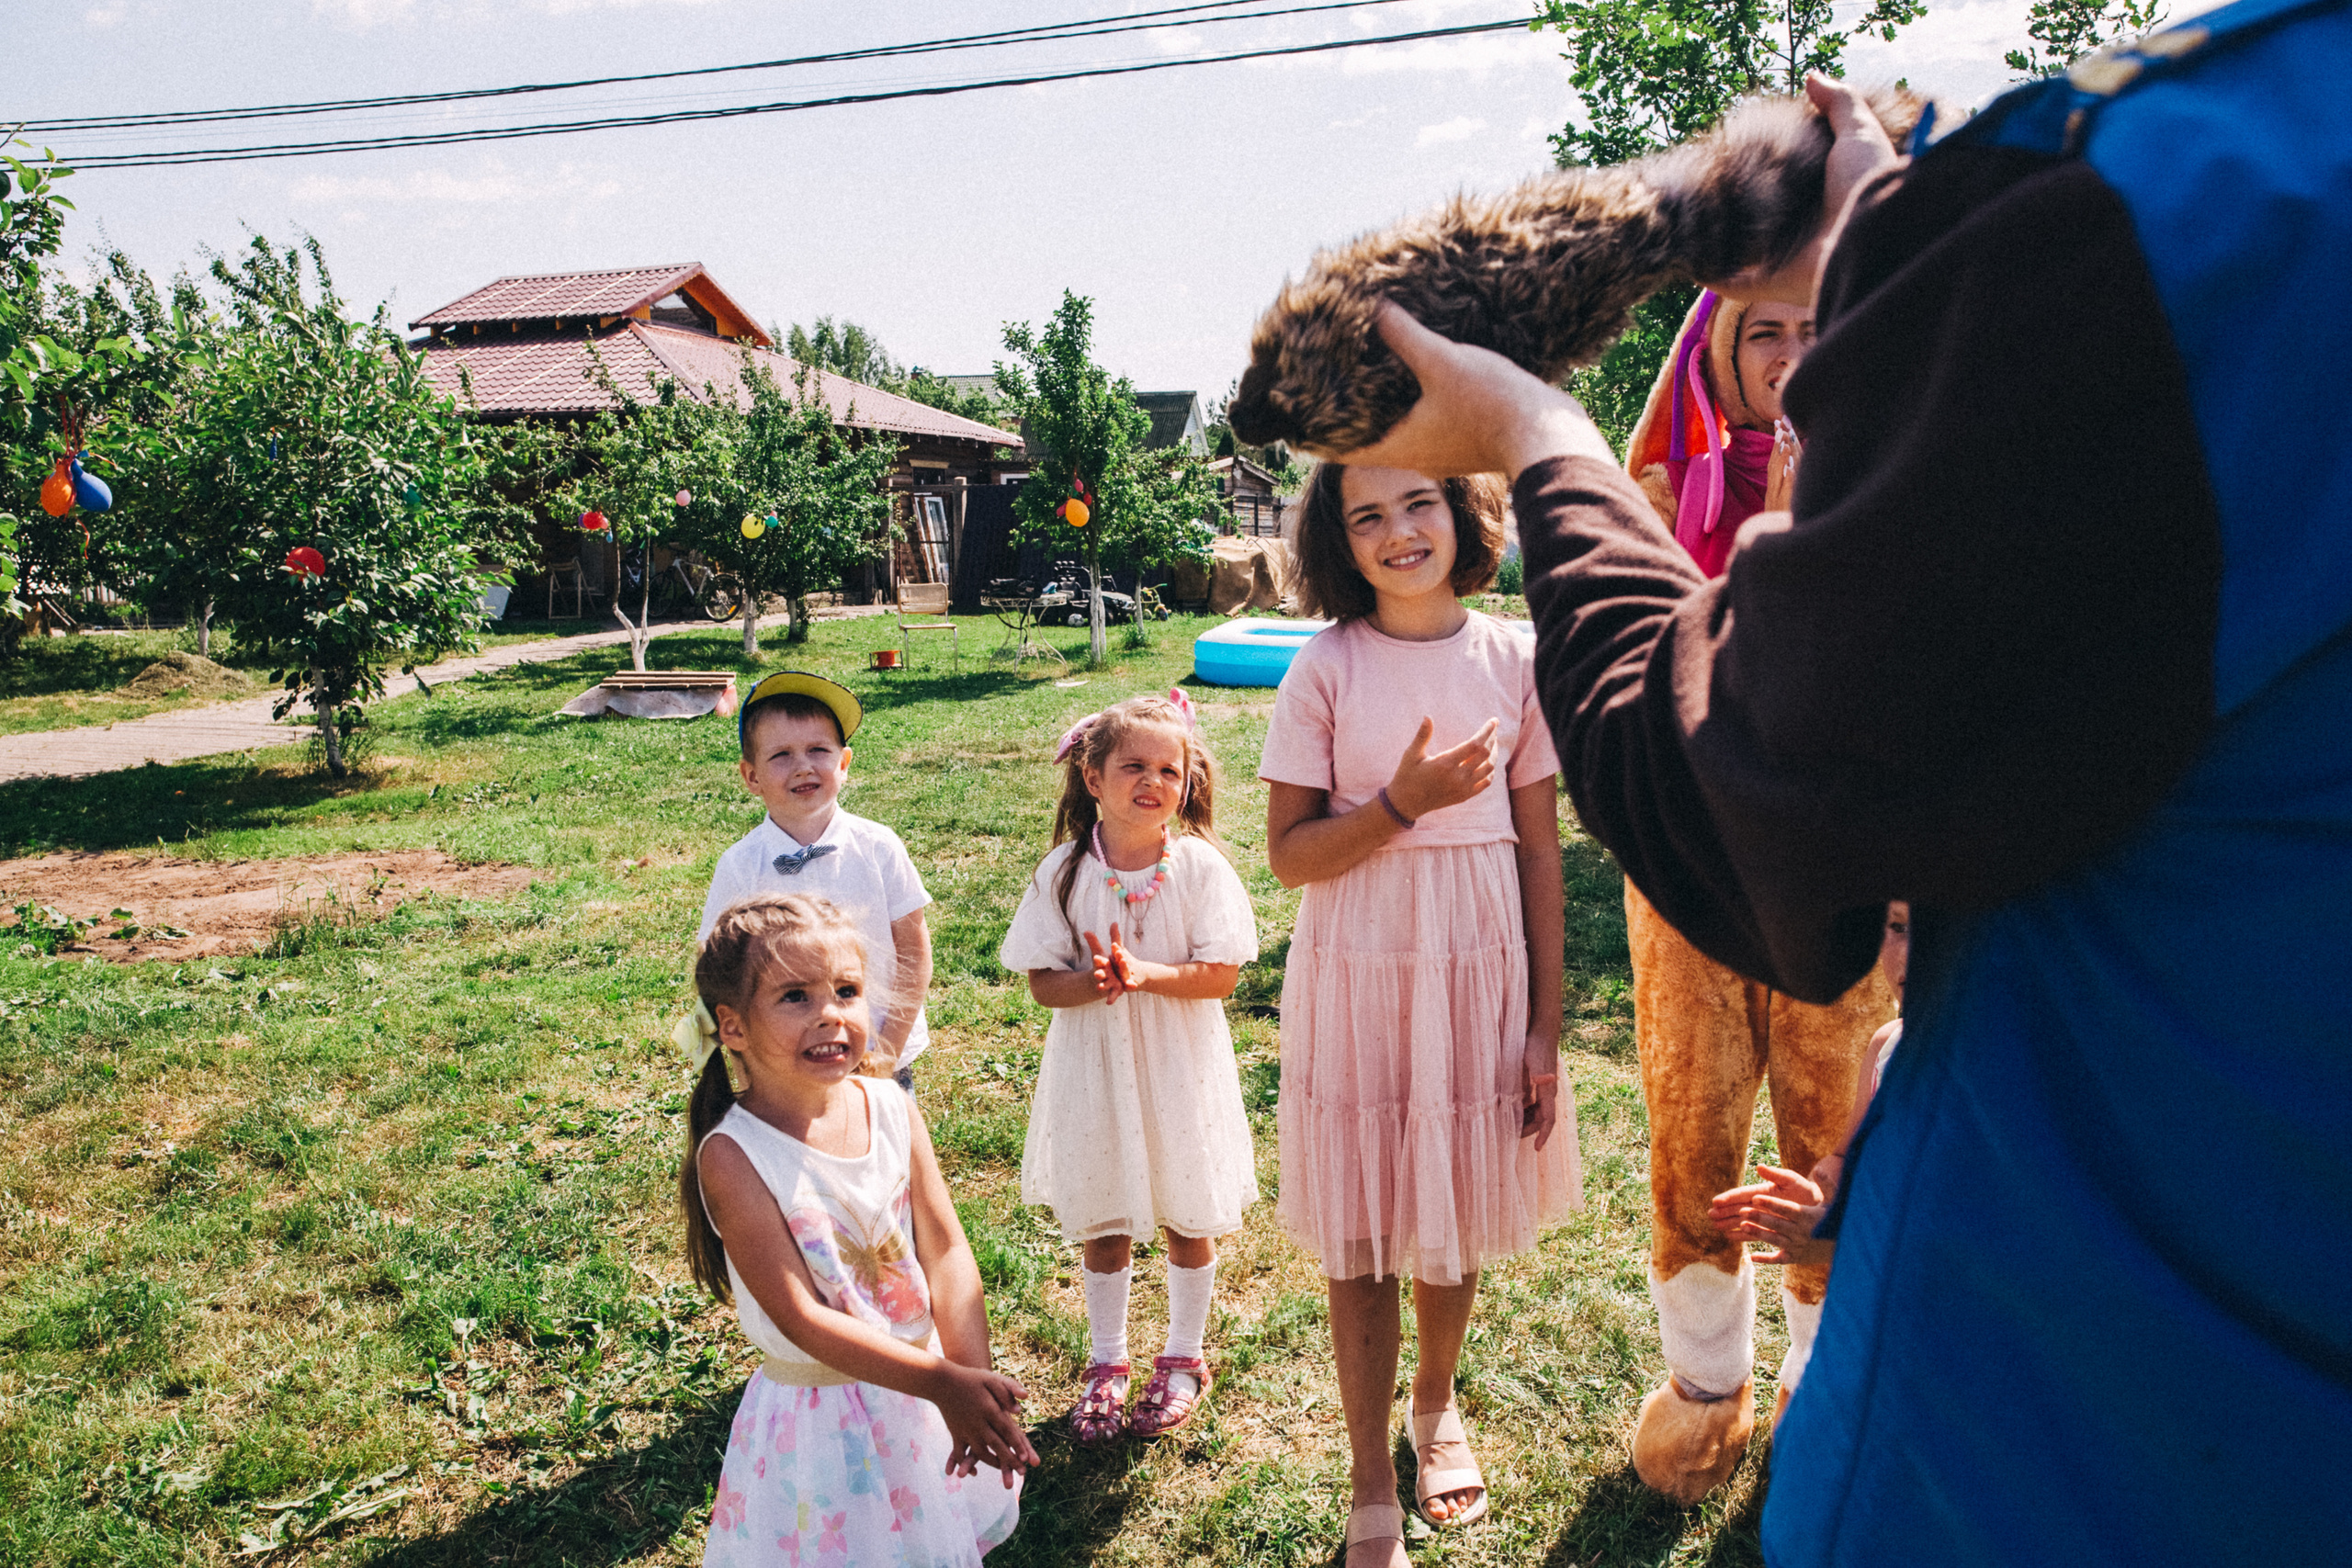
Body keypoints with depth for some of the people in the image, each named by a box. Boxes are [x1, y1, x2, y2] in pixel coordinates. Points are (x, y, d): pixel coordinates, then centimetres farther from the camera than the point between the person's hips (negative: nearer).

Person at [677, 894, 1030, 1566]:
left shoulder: (891, 1108, -8)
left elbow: (946, 1249, -7)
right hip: (820, 1415, -4)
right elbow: (801, 1318, -23)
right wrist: (942, 1383, -27)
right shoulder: (732, 1156, -22)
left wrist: (972, 1375, -20)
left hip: (924, 1386, 5)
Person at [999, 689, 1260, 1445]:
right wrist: (1095, 983, -25)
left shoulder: (1200, 866, -9)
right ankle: (1107, 1363, 35)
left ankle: (1183, 1361, 34)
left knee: (1189, 1218, 13)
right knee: (1101, 1223, 14)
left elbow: (1222, 973, -12)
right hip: (1095, 1066, 1)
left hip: (1180, 1065, -1)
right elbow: (1041, 980, -5)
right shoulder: (1065, 872, -6)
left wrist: (1145, 973, -27)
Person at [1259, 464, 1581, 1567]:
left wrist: (1545, 1029, 1)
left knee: (1456, 1222, 16)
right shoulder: (1326, 668, -6)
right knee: (1358, 1239, 8)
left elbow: (1540, 852, 2)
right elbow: (1290, 854, -5)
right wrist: (1404, 803, -20)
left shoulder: (1514, 661, -1)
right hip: (1359, 978, -1)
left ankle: (1437, 1405, 47)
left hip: (1479, 972, 2)